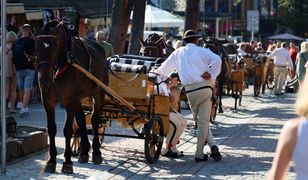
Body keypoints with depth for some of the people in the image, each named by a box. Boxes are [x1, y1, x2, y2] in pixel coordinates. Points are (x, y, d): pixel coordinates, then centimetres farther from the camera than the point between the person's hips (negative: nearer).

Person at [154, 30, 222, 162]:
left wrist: (155, 72, 41)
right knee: (203, 121, 1)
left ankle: (212, 145, 2)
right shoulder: (202, 51, 7)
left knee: (201, 120, 14)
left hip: (190, 90, 2)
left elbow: (165, 68, 24)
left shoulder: (178, 53, 16)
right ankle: (199, 153, 1)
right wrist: (212, 75, -3)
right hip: (205, 87, -2)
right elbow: (216, 60, -11)